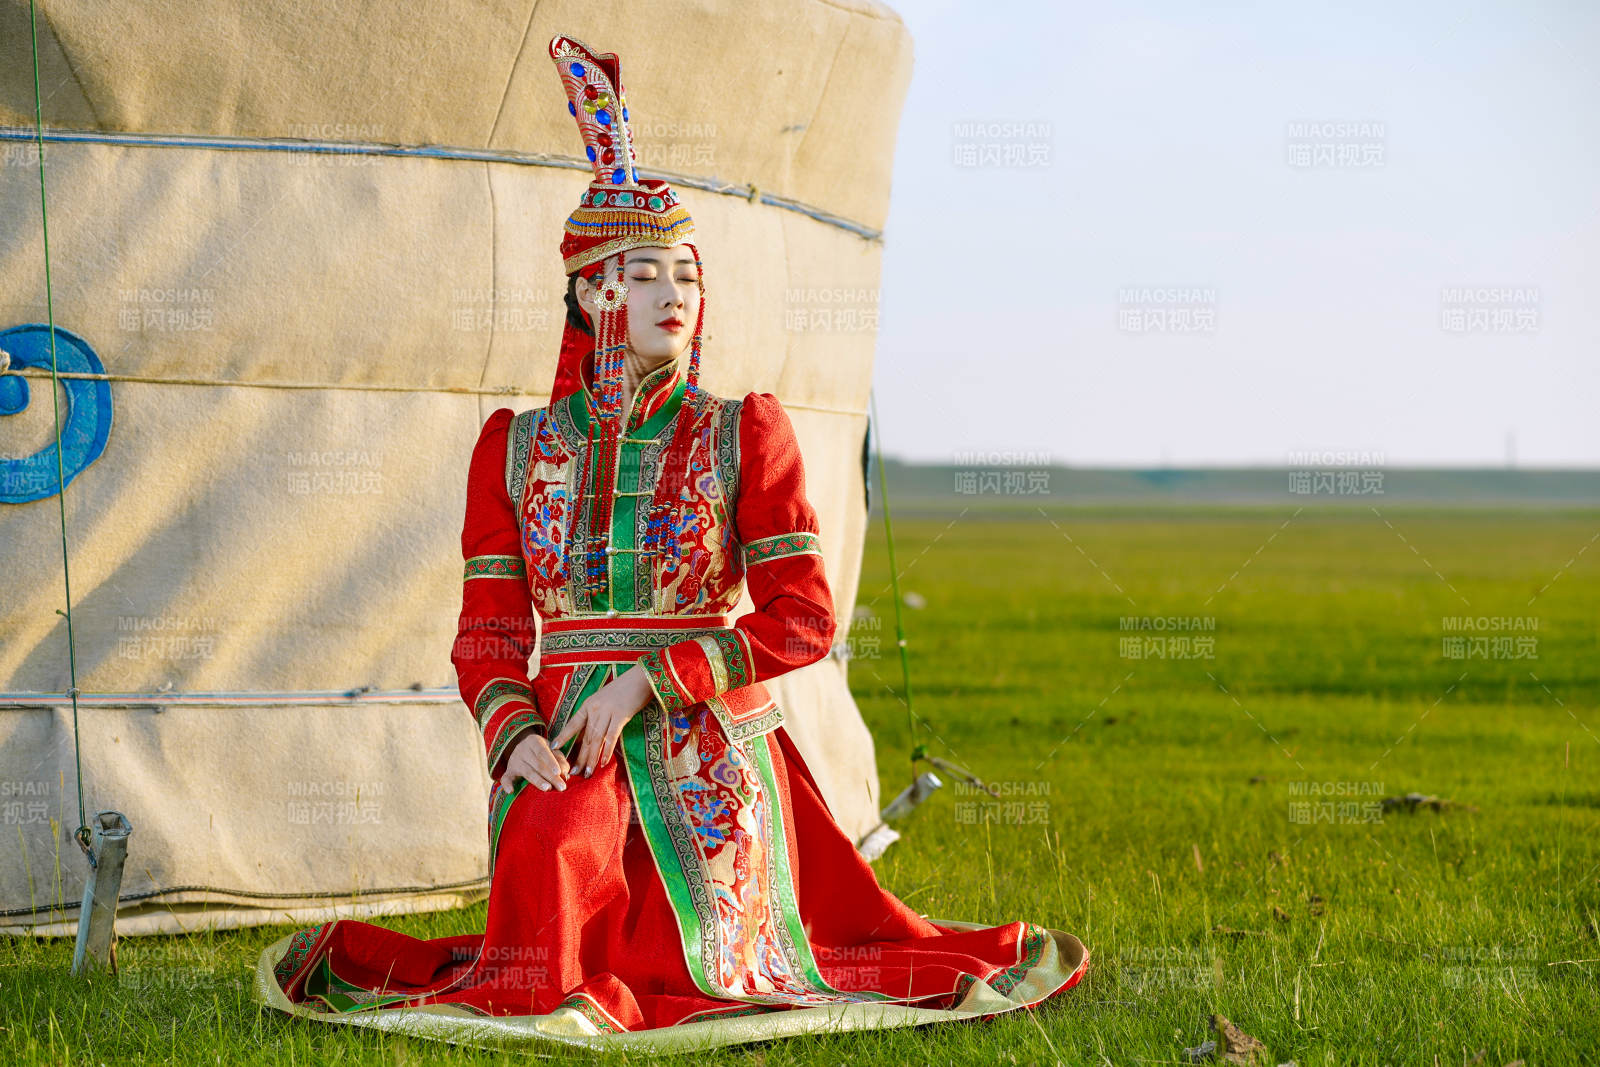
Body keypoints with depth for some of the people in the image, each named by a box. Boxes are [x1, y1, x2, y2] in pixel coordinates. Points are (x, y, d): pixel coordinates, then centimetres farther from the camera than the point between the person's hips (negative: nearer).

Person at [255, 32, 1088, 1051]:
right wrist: (514, 732, -13)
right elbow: (489, 631, 8)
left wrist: (650, 678, -13)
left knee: (703, 977, -8)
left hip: (711, 747, -1)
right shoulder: (517, 447, 9)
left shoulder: (744, 433, 3)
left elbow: (805, 617, -3)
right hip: (564, 748, 1)